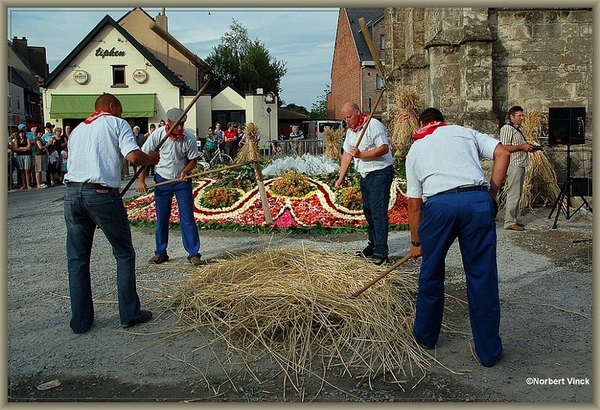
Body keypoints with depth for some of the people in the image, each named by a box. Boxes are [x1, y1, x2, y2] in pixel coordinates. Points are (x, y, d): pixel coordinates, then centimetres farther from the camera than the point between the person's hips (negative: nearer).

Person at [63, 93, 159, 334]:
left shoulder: (77, 130, 24)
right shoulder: (116, 123, 6)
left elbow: (72, 163, 21)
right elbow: (133, 156, -9)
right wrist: (151, 159, 10)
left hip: (72, 193, 6)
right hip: (102, 194, -5)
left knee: (77, 259, 13)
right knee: (124, 254, 9)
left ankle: (80, 320, 18)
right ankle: (129, 314, 14)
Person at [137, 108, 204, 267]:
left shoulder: (189, 138, -14)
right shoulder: (158, 134, -15)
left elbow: (193, 160, 0)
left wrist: (184, 172, -20)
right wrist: (141, 181, -10)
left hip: (182, 181, 0)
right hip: (162, 180, 1)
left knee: (188, 218, -2)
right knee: (161, 219, 7)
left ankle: (193, 253, 5)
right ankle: (160, 252, 20)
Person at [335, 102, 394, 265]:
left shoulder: (373, 125, -14)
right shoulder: (350, 131, 13)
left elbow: (384, 148, -23)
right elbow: (347, 154, 14)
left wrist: (361, 155, -26)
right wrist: (341, 178, 8)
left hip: (380, 173, -9)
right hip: (365, 175, 9)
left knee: (378, 212, -12)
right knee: (368, 211, 15)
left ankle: (381, 253, -10)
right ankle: (373, 246, 27)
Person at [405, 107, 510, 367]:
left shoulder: (415, 150, 26)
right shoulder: (464, 132, 26)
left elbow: (414, 204, 24)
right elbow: (502, 153, 10)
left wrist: (416, 242, 32)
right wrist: (492, 193, 15)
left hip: (438, 205, 0)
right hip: (478, 200, 1)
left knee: (431, 274, 18)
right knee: (482, 277, 9)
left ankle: (425, 336, 35)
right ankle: (489, 352, 18)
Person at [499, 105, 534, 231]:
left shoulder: (518, 129, 20)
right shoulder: (507, 129, -10)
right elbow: (504, 148, -20)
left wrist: (528, 147, 13)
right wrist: (522, 147, -17)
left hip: (520, 165, 10)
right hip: (513, 166, -10)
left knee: (517, 195, 12)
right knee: (513, 195, -10)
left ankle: (514, 220, 18)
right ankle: (509, 222, -7)